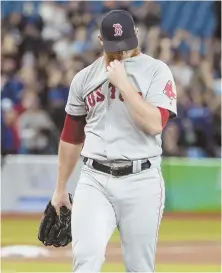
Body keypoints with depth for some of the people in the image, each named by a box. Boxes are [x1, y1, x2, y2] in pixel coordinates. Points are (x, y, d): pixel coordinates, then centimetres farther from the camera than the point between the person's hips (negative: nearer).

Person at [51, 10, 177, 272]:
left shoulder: (156, 71, -1)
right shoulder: (84, 78, 9)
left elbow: (155, 124, -15)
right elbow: (71, 137, 18)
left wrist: (123, 83, -15)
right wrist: (60, 189, 22)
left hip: (141, 181, -2)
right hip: (94, 180, 2)